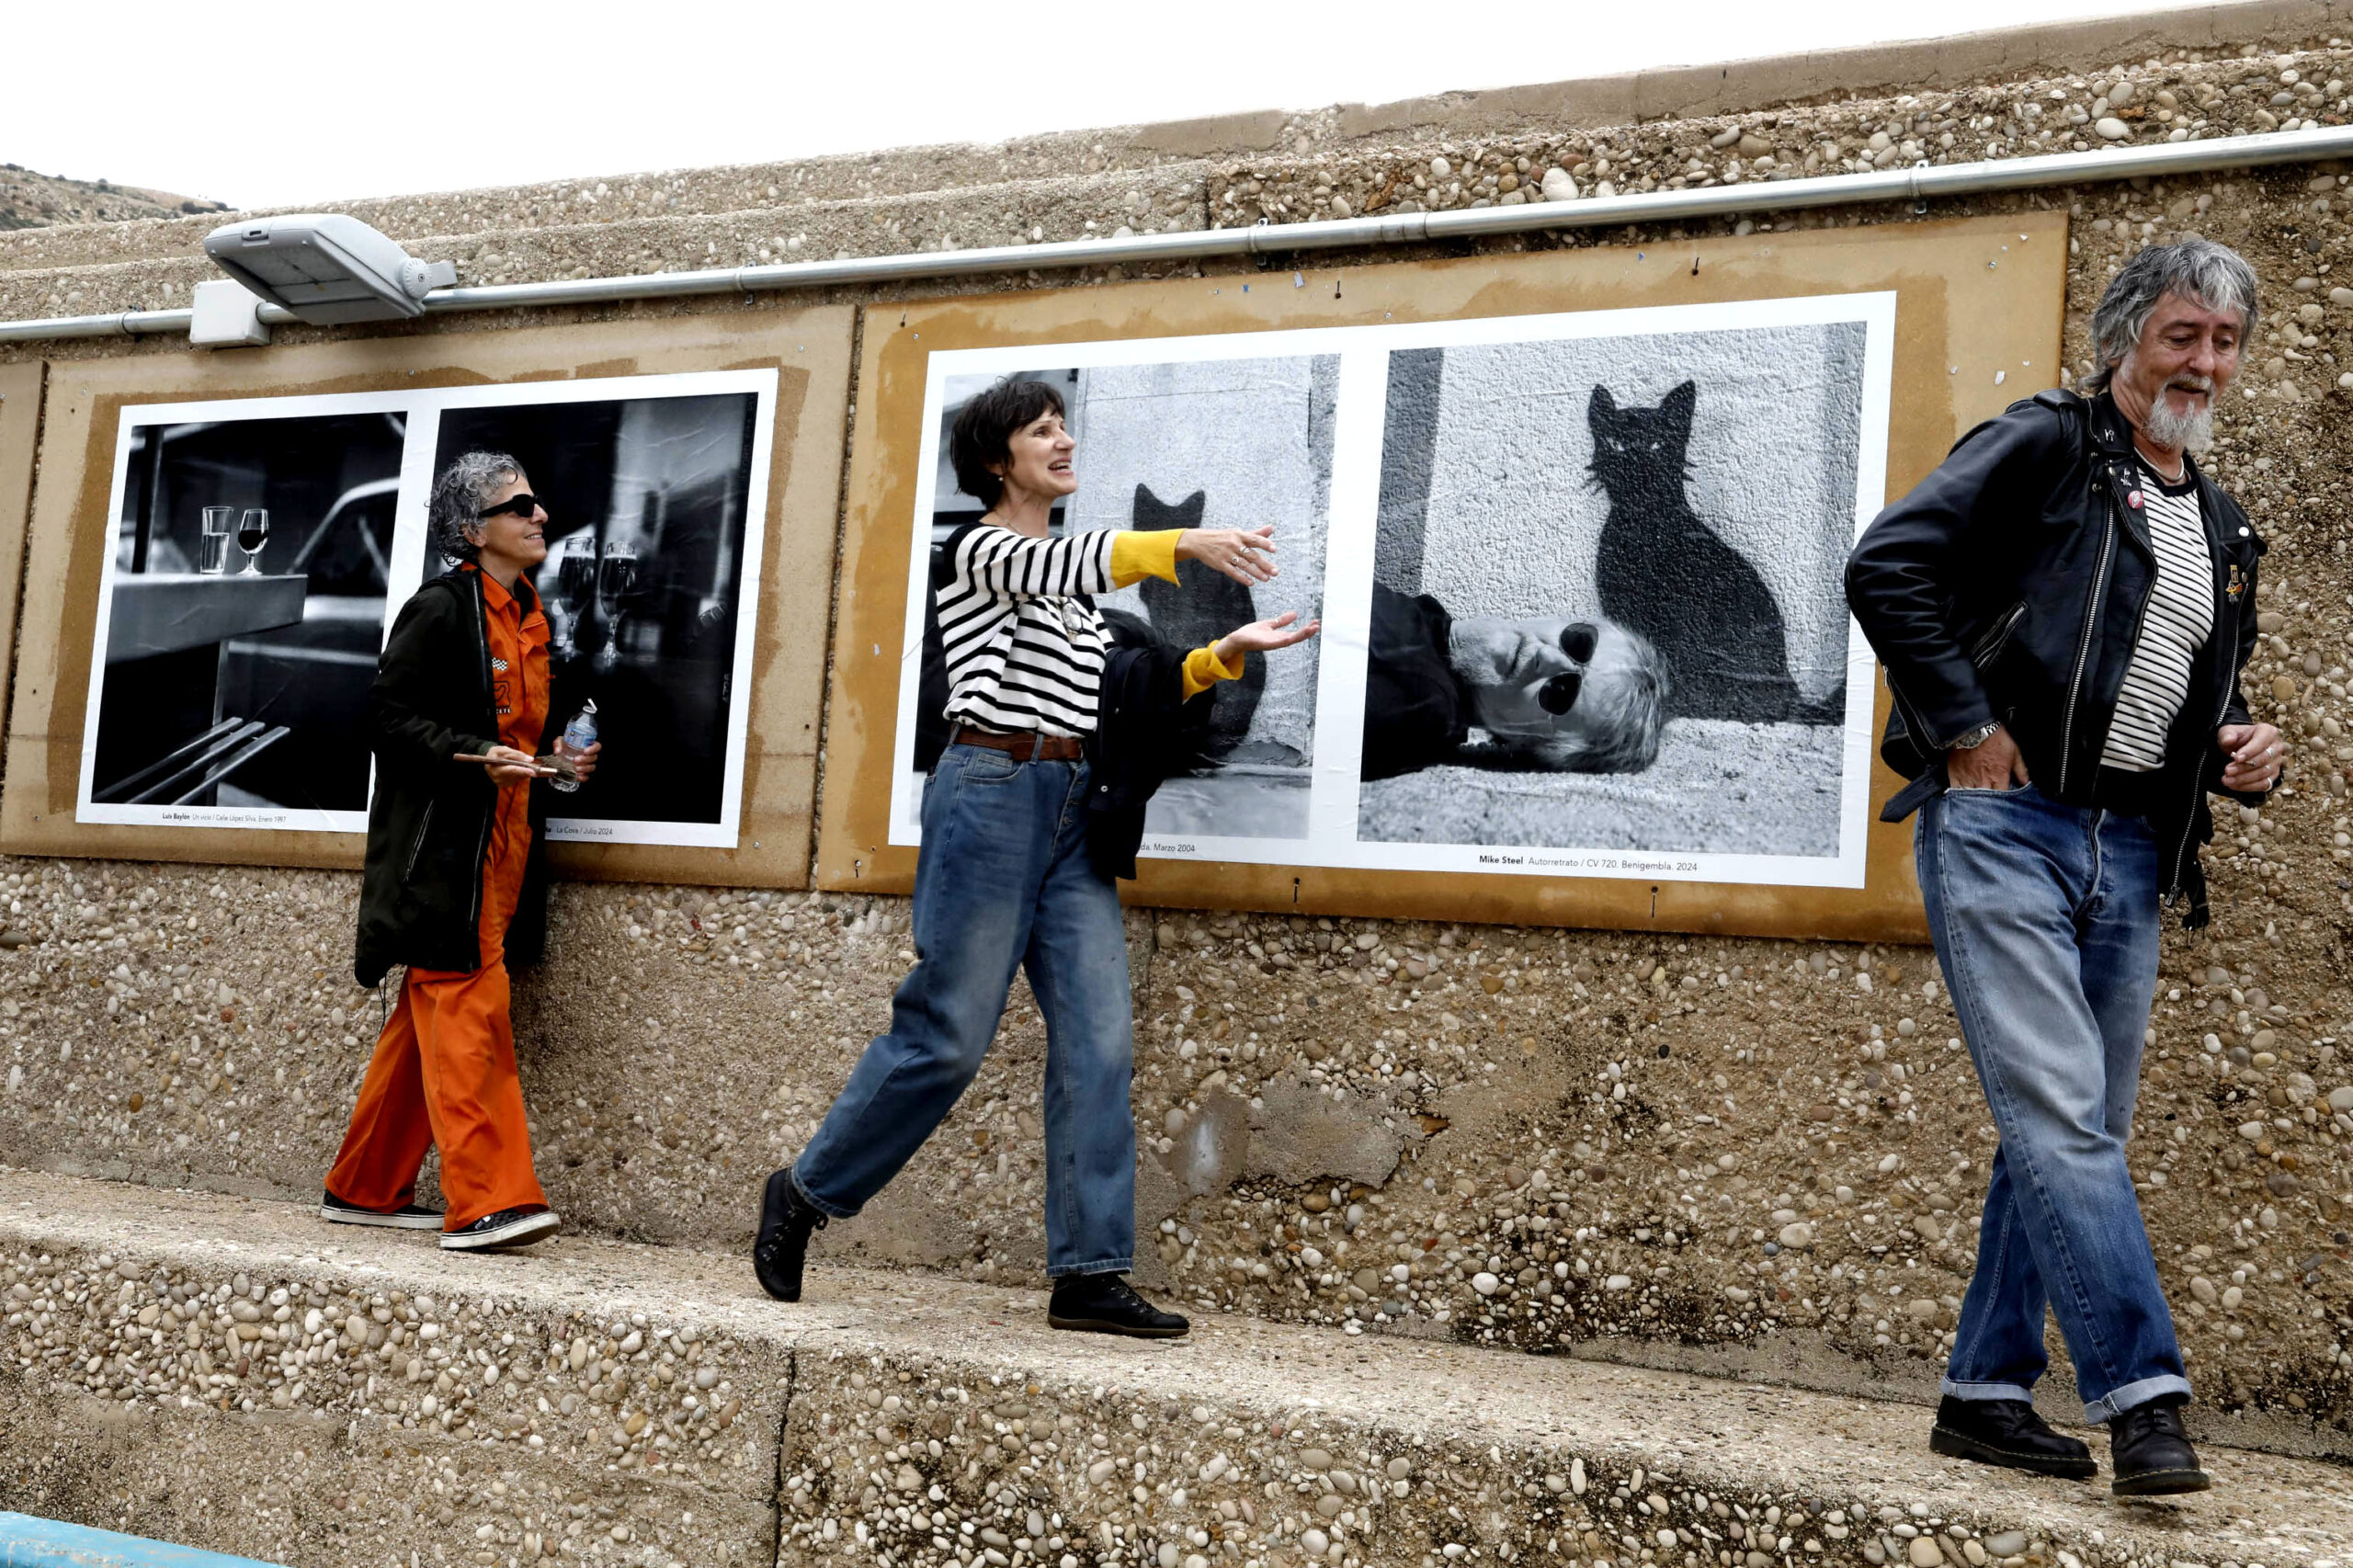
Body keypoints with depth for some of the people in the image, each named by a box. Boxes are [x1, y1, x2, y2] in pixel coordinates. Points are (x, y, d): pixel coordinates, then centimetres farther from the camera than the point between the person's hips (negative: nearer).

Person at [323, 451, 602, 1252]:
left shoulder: (529, 616, 17)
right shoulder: (442, 608, -9)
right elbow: (388, 713, -12)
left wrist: (556, 755, 9)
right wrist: (479, 756, -21)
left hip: (503, 847, 9)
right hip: (443, 848, -9)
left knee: (431, 1019, 12)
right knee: (470, 1010, -12)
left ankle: (366, 1189, 21)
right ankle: (486, 1200, -11)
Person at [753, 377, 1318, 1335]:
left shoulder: (1077, 586, 23)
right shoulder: (970, 551, 2)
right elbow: (1052, 566, -19)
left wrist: (1223, 654, 6)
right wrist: (1183, 544, -31)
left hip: (1074, 811, 7)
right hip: (993, 792, -7)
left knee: (1099, 1040, -4)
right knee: (945, 1035, -6)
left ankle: (1088, 1274, -2)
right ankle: (804, 1193, 15)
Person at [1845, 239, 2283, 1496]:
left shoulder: (2221, 530, 20)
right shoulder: (2044, 446, -2)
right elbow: (1887, 565, -14)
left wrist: (2247, 753, 7)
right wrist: (1969, 729, -15)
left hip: (2130, 853, 8)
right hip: (2005, 826, -8)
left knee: (2075, 1133, 9)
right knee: (2060, 1115, -13)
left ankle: (1985, 1393, 18)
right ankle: (2142, 1396, -8)